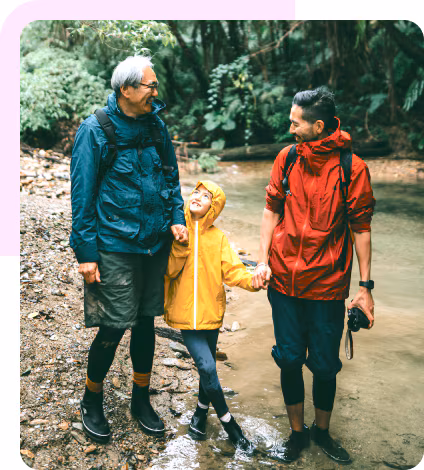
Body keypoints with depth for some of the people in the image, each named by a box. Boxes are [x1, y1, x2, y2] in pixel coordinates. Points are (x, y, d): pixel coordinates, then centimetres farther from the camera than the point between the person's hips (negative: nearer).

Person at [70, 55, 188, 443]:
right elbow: (82, 194, -8)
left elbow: (171, 177, 16)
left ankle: (141, 400, 32)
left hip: (155, 243, 5)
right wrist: (86, 252, -11)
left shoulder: (157, 126, 7)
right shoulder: (95, 130, -8)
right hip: (114, 246, -5)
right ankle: (92, 402, 24)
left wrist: (176, 218, 1)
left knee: (146, 321, 14)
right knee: (115, 325, -2)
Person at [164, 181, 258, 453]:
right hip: (185, 313, -2)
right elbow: (171, 270, -9)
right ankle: (229, 423, 9)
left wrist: (253, 280, -25)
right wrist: (182, 242, -20)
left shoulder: (218, 238, -1)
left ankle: (201, 414, 39)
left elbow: (232, 270, -7)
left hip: (211, 311, 2)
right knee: (207, 367, -9)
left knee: (208, 367, 13)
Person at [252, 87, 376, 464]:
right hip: (284, 279, 3)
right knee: (290, 359, 11)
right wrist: (262, 261, 0)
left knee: (325, 364, 9)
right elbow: (272, 210, 7)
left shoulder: (352, 167, -8)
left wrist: (365, 285, -4)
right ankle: (297, 432, 32)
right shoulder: (287, 158, 1)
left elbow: (361, 228, -4)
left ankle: (322, 431, 35)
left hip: (328, 283, -2)